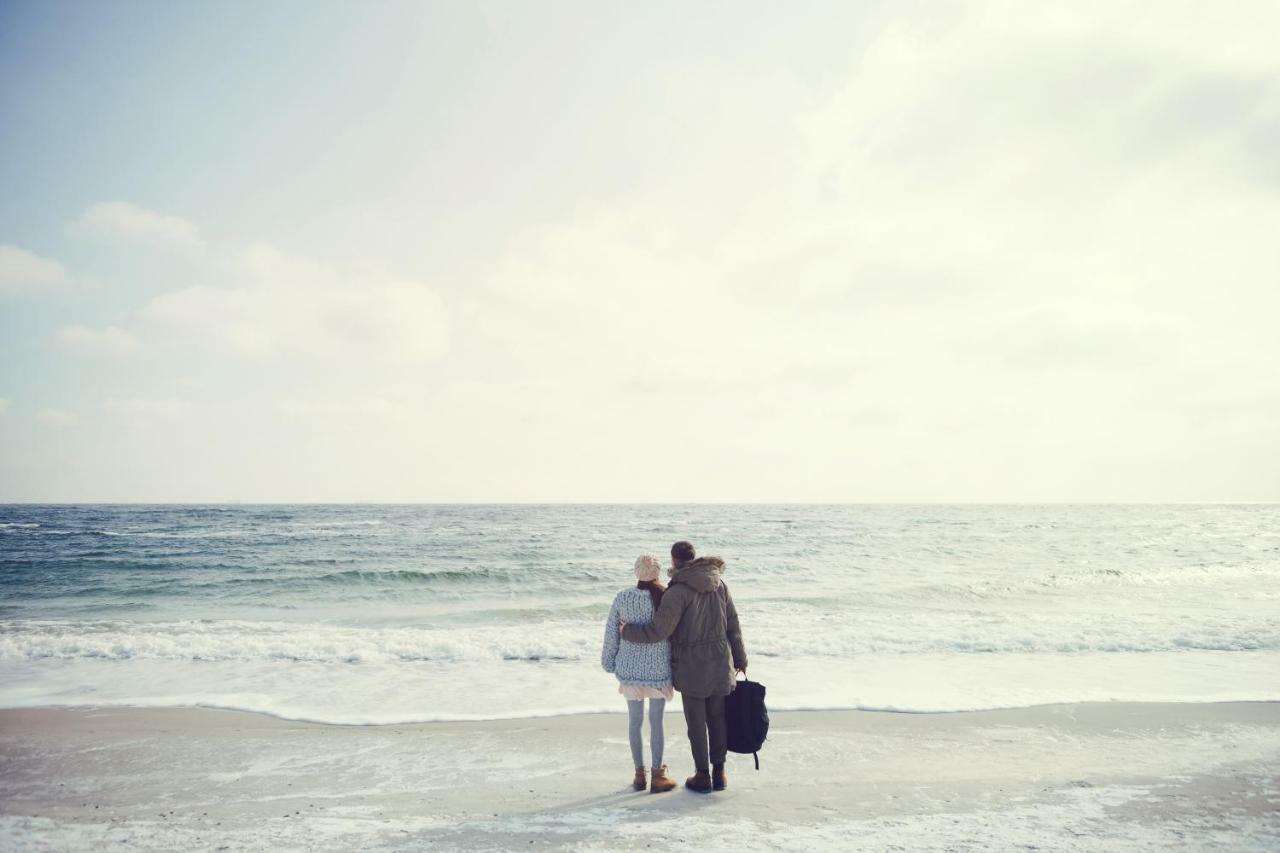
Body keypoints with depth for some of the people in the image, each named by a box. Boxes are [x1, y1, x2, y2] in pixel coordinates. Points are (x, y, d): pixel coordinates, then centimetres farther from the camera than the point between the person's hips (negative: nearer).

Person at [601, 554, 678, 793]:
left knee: (635, 720, 14)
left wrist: (609, 662, 14)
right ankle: (657, 776, 14)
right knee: (656, 721, 8)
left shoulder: (622, 598, -6)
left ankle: (639, 774, 21)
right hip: (659, 668, -2)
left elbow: (611, 632, 1)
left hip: (630, 668, 2)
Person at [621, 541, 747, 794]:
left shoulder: (678, 590, -18)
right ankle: (719, 772, 22)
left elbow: (658, 631, -20)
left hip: (691, 666, -5)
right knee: (718, 718, 14)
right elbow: (733, 624, 6)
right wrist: (740, 658, 16)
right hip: (720, 663, 5)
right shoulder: (719, 583, 1)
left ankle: (702, 775, 18)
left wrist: (627, 631, -5)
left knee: (696, 721, 8)